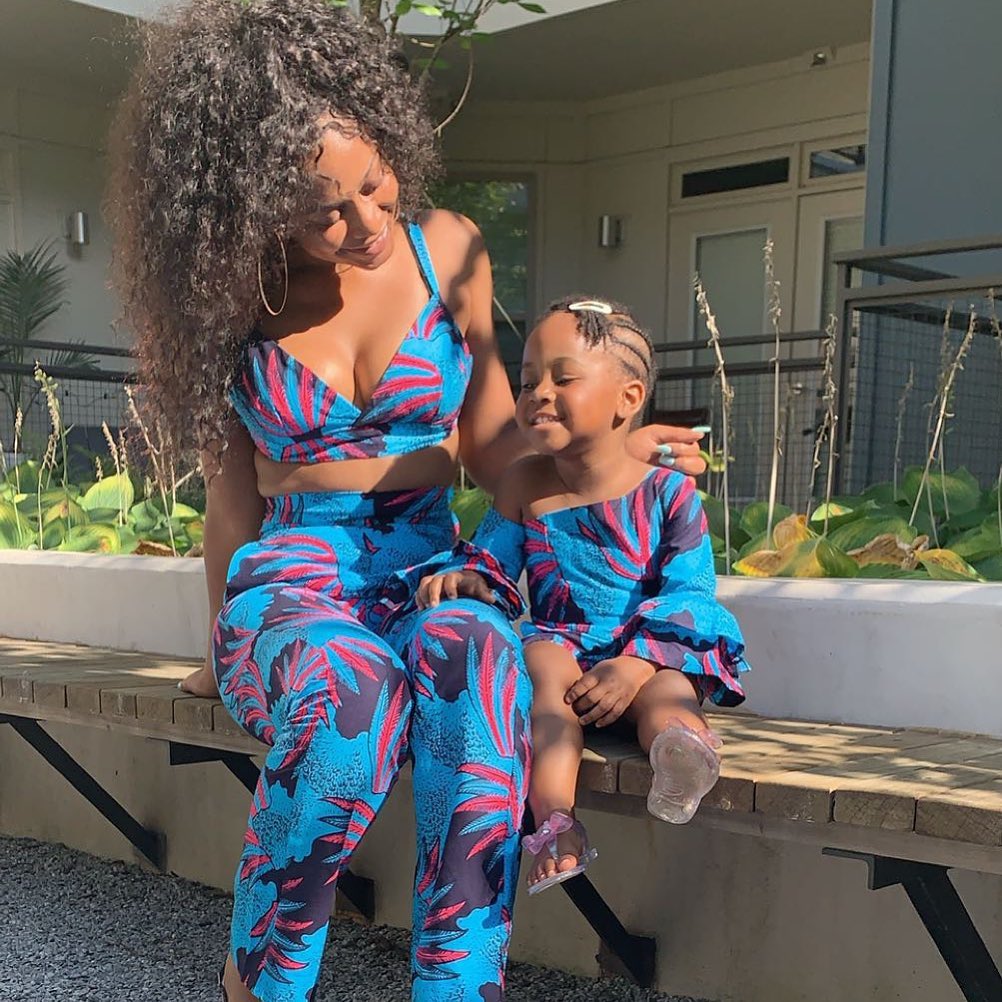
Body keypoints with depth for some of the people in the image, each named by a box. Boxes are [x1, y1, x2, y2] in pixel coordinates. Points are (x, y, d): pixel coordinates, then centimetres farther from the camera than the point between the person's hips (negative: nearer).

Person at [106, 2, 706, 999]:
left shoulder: (446, 251, 3)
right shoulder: (232, 288, 1)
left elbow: (488, 448, 11)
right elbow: (234, 496, 10)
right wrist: (223, 649, 13)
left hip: (428, 569, 1)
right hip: (291, 580, -1)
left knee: (477, 665, -37)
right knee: (351, 695, -37)